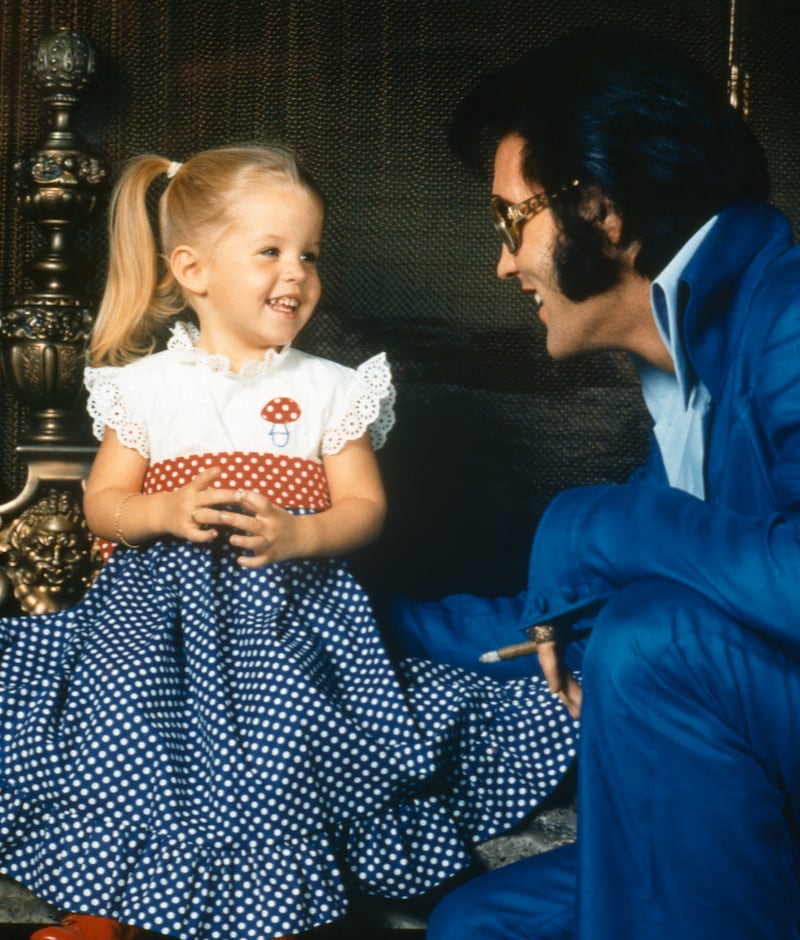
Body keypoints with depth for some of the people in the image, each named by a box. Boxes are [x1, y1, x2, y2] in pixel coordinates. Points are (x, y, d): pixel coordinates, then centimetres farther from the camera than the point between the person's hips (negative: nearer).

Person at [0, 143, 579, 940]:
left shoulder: (331, 390, 7)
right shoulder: (146, 386, 7)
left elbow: (364, 507, 4)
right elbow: (103, 503, 7)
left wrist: (295, 535, -16)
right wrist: (168, 512, -14)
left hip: (287, 602, -1)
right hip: (161, 594, 1)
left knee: (279, 724, -24)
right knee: (119, 705, -20)